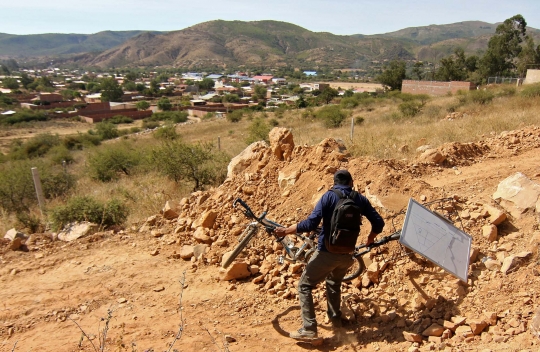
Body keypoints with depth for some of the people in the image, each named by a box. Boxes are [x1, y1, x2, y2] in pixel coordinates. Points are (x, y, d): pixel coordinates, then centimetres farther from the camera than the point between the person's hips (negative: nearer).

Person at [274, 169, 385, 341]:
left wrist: (286, 231, -8)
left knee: (304, 286, 7)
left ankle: (309, 329, 0)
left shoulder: (329, 196, -8)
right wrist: (370, 238, 25)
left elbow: (311, 224, -18)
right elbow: (379, 223, 5)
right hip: (347, 254, 5)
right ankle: (335, 320, 40)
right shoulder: (360, 199, 4)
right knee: (334, 284, 31)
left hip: (327, 252, -5)